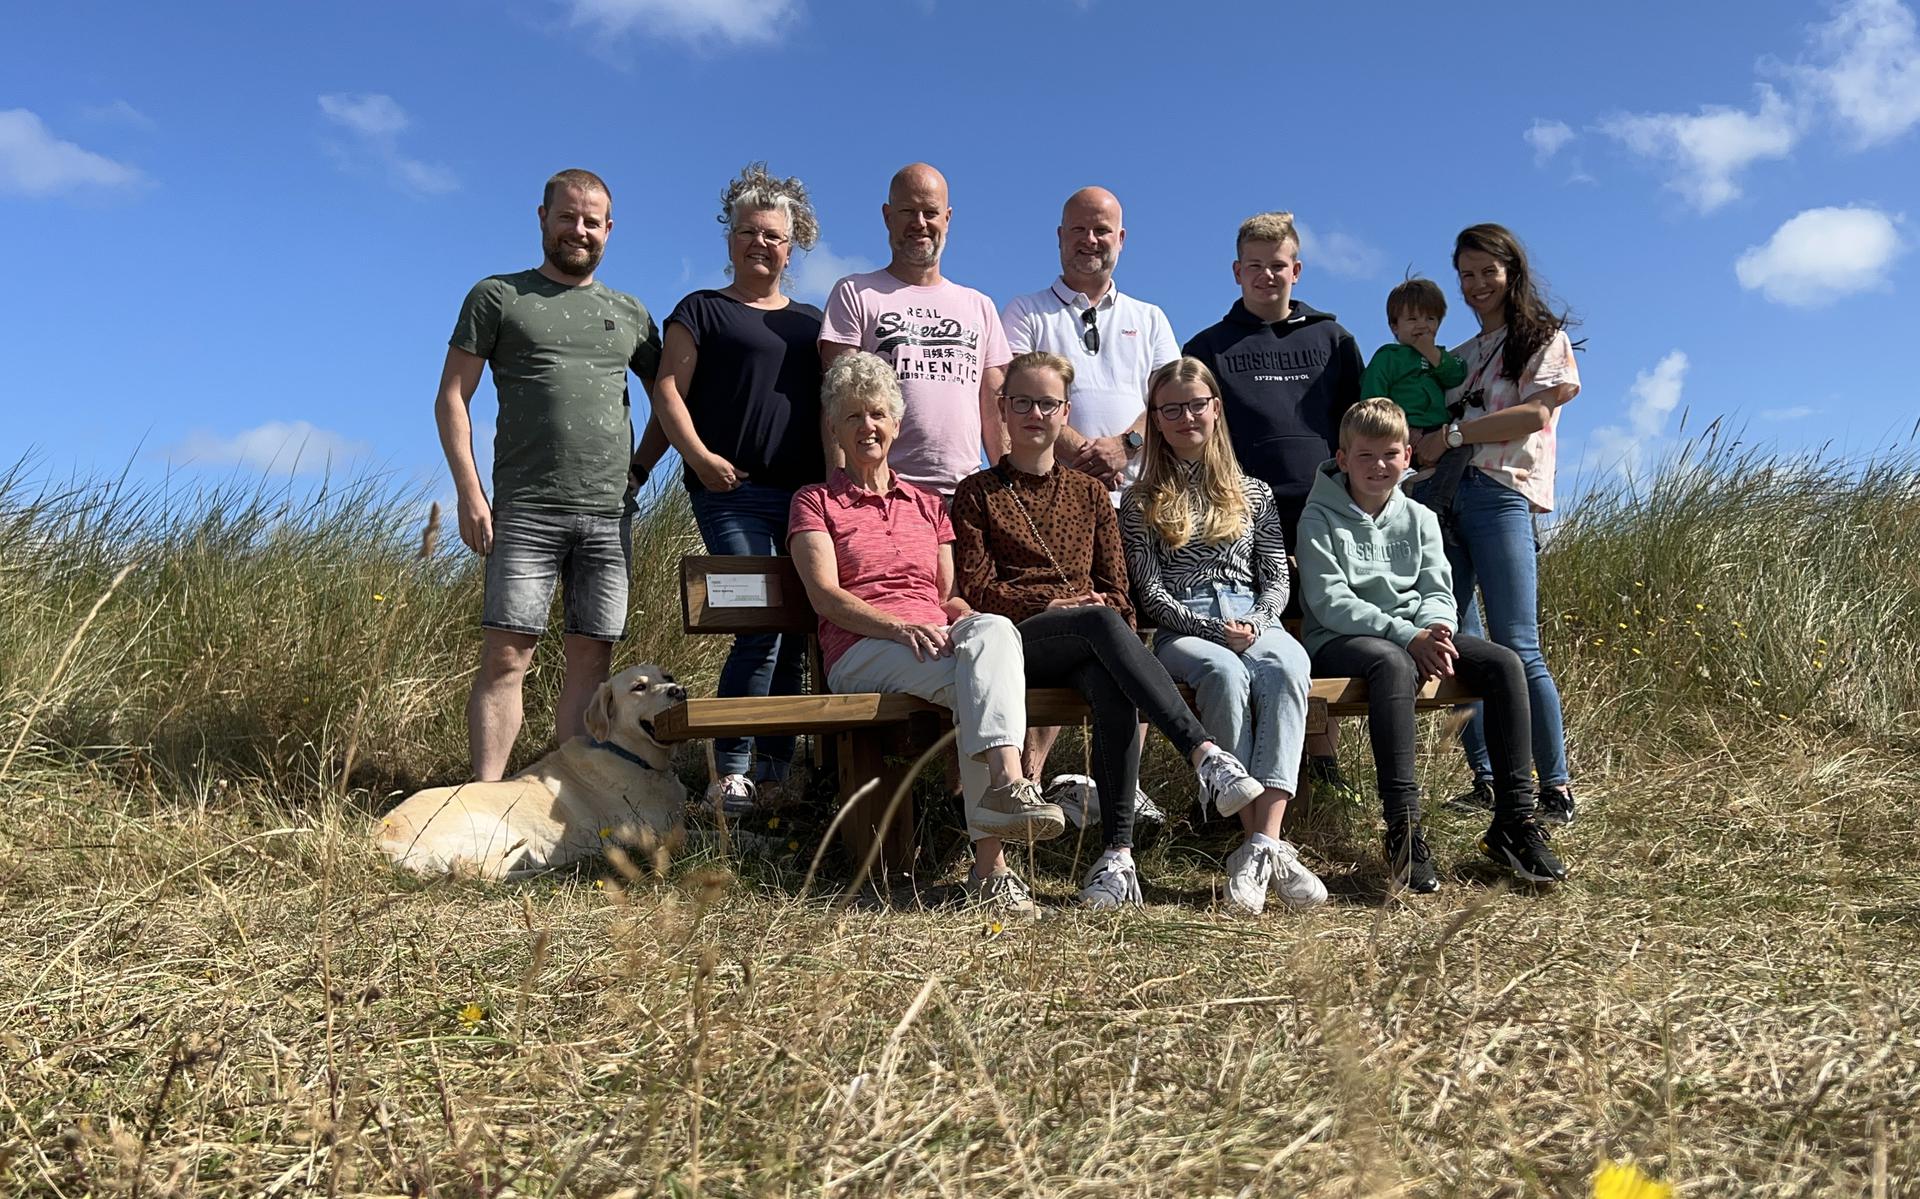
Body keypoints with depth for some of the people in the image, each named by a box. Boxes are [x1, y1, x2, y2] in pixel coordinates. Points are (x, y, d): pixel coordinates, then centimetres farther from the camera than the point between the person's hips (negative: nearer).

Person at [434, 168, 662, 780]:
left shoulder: (630, 314, 18)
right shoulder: (498, 296, 9)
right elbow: (452, 398, 4)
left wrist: (638, 470, 9)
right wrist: (469, 491, -6)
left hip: (610, 513, 3)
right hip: (525, 511, -3)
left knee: (591, 659, 2)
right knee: (506, 656, -7)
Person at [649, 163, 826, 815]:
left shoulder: (811, 321, 22)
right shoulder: (702, 310, 11)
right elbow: (667, 390, 3)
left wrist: (835, 473, 6)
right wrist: (699, 456, -12)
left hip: (807, 492, 5)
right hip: (734, 490, -4)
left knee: (799, 629, 2)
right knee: (763, 622, -17)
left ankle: (778, 769, 13)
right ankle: (731, 773, -8)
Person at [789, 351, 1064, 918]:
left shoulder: (928, 505, 29)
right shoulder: (815, 502, 15)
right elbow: (826, 596, -1)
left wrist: (977, 624, -3)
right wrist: (899, 625, -19)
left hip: (937, 638, 3)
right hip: (862, 651, -3)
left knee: (992, 629, -36)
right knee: (981, 679, -35)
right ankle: (991, 861, -50)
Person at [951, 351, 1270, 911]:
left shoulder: (1089, 493, 24)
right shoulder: (978, 493, 15)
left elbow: (1116, 591, 16)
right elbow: (976, 590, 3)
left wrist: (1119, 640, -6)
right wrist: (1055, 604, -10)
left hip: (1085, 651, 3)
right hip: (1015, 642, -2)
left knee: (1113, 689, -36)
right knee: (1100, 622, -37)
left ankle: (1118, 852, -39)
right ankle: (1204, 752, -45)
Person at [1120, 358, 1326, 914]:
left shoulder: (1254, 493, 22)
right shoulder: (1141, 501, 14)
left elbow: (1277, 579, 15)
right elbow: (1149, 592, 3)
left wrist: (1256, 623, -7)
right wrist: (1214, 630, -12)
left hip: (1255, 622, 2)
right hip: (1182, 630, -2)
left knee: (1288, 667, -35)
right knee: (1225, 674, -38)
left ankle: (1264, 843, -45)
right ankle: (1259, 844, -37)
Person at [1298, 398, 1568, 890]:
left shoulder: (1420, 518, 15)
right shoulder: (1320, 518, -1)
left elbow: (1438, 593, 9)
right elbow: (1330, 602, -12)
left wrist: (1433, 633, -16)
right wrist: (1405, 635, -22)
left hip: (1416, 634, 6)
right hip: (1339, 640, -6)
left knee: (1504, 662, -17)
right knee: (1394, 664, -40)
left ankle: (1514, 820, -14)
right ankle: (1403, 828, -41)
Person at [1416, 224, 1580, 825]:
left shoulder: (1544, 337, 10)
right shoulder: (1460, 356, 26)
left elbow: (1535, 413, -5)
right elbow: (1428, 424, 22)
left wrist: (1452, 435, -7)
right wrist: (1417, 448, -1)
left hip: (1500, 495, -5)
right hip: (1441, 494, 6)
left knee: (1516, 650, -12)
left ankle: (1557, 788, -6)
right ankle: (1486, 780, 6)